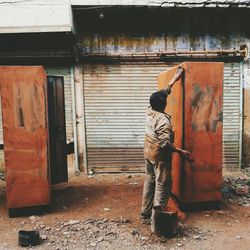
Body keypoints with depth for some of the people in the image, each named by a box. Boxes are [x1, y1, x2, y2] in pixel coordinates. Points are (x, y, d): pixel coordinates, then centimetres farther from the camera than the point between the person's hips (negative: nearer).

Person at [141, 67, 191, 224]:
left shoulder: (149, 111, 0)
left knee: (149, 183, 14)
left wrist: (174, 79, 19)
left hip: (149, 154, 8)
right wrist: (181, 152, -22)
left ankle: (146, 215, 24)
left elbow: (164, 92, 12)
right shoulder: (163, 120, -24)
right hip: (160, 157, -8)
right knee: (162, 186, 2)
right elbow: (165, 143, -29)